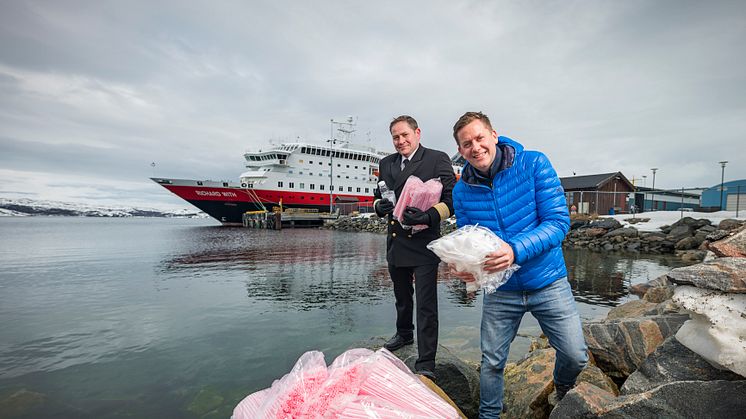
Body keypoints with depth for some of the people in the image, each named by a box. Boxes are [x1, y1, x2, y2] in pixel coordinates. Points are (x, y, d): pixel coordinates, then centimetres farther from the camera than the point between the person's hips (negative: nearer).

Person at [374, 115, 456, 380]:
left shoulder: (437, 159, -5)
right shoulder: (386, 163, 12)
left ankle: (426, 363, 10)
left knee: (426, 306, -3)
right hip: (395, 243, 6)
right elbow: (378, 196, 18)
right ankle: (404, 334, 48)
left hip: (424, 244, -6)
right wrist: (380, 206, -5)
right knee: (402, 297, 24)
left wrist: (429, 216, -26)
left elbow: (452, 199, -10)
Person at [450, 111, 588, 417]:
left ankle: (562, 386, 44)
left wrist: (516, 250, -32)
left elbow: (558, 221, -17)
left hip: (548, 283, -1)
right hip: (500, 291, 2)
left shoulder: (534, 164, -12)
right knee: (491, 363, 9)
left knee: (576, 357, 7)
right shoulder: (462, 190, -5)